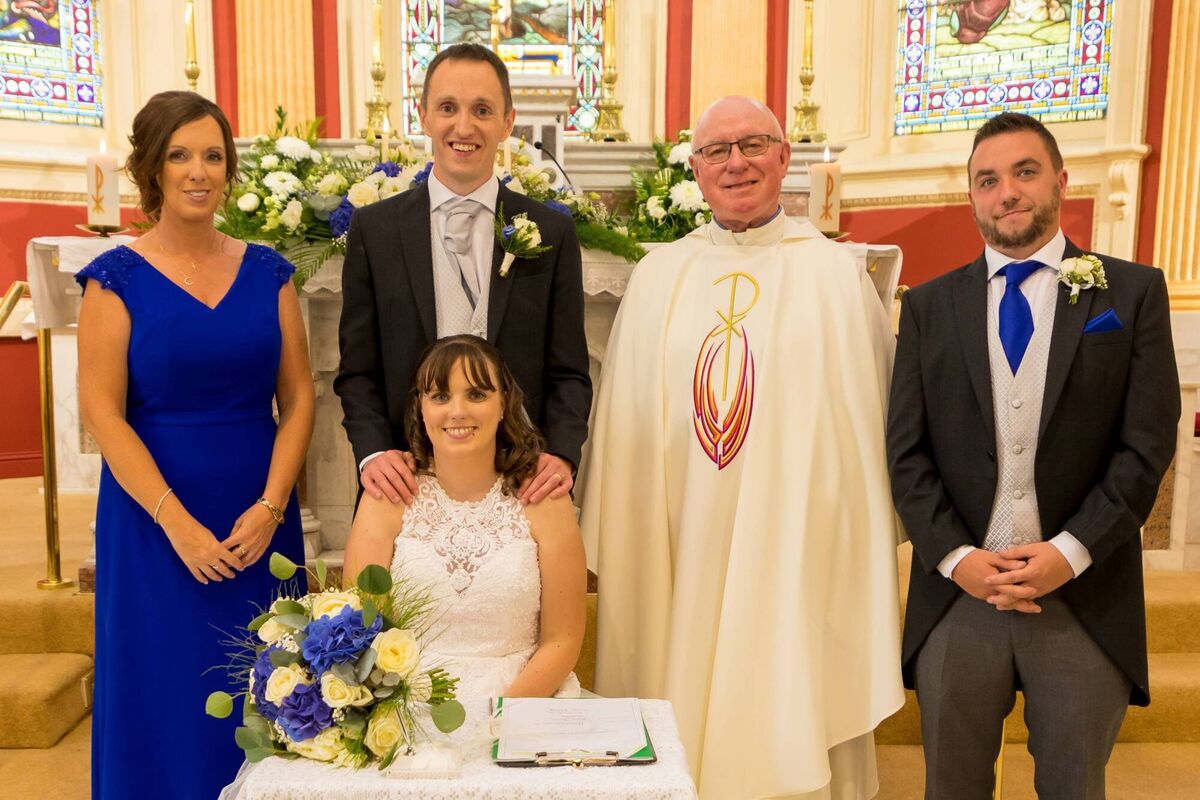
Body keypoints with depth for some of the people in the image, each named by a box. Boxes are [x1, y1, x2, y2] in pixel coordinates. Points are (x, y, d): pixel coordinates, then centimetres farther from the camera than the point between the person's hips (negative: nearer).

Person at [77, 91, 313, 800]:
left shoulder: (268, 272, 5)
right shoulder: (119, 278, -2)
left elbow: (298, 398, 2)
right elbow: (102, 412, -8)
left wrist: (270, 507, -9)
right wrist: (178, 524, -15)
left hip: (260, 518, 3)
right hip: (154, 515, -2)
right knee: (168, 693, 8)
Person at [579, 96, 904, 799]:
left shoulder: (837, 274, 0)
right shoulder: (658, 275, 6)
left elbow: (871, 419, 1)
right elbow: (623, 418, 7)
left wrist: (869, 551, 0)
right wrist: (613, 545, 6)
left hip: (798, 549, -2)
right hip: (678, 551, 2)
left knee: (792, 713, 9)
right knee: (683, 714, 12)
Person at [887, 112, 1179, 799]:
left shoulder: (1133, 293, 2)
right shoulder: (929, 306, 6)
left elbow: (1148, 445, -3)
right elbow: (906, 451, 2)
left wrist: (1070, 552, -12)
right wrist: (955, 556, -9)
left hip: (1087, 597, -1)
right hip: (958, 593, 1)